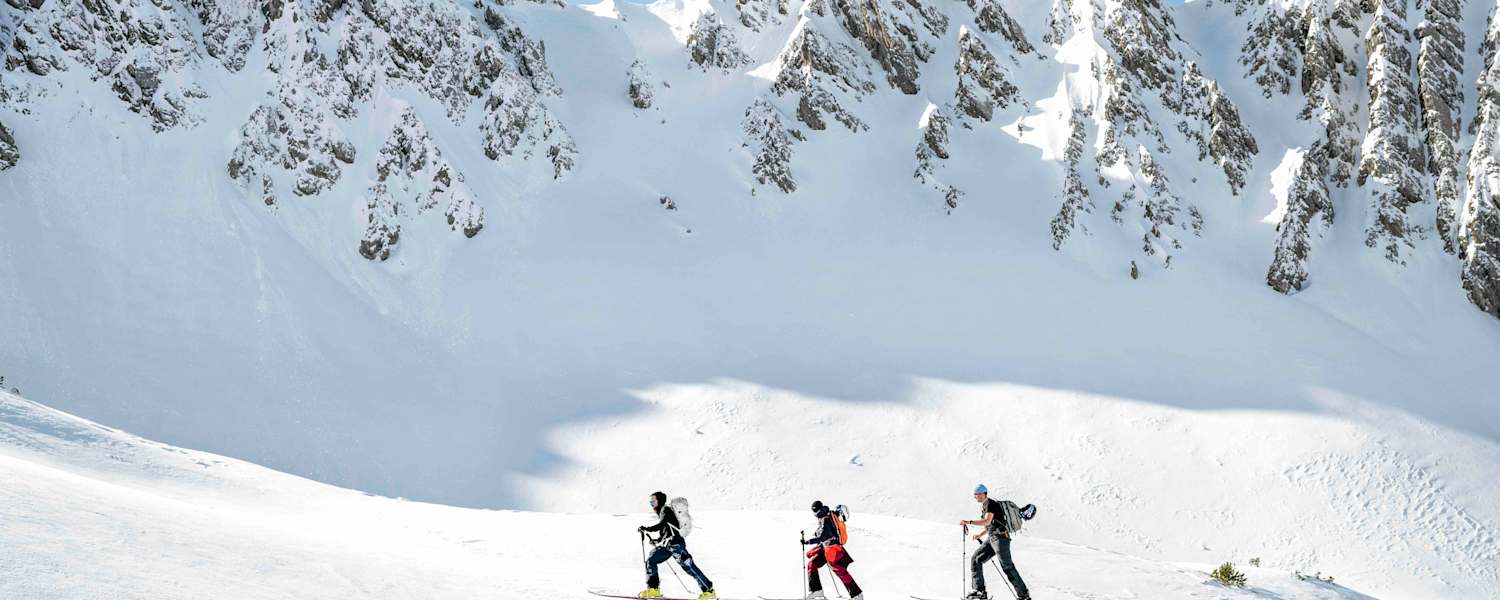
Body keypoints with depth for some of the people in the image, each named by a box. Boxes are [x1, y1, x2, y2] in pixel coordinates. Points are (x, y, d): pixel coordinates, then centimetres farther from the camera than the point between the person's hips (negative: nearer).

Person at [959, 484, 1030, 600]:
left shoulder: (990, 504, -12)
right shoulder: (984, 506, 17)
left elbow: (987, 521, -27)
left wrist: (968, 522, -25)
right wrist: (980, 534, 23)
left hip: (1000, 538, -10)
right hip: (992, 539, 10)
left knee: (1007, 567, -9)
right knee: (976, 559, 3)